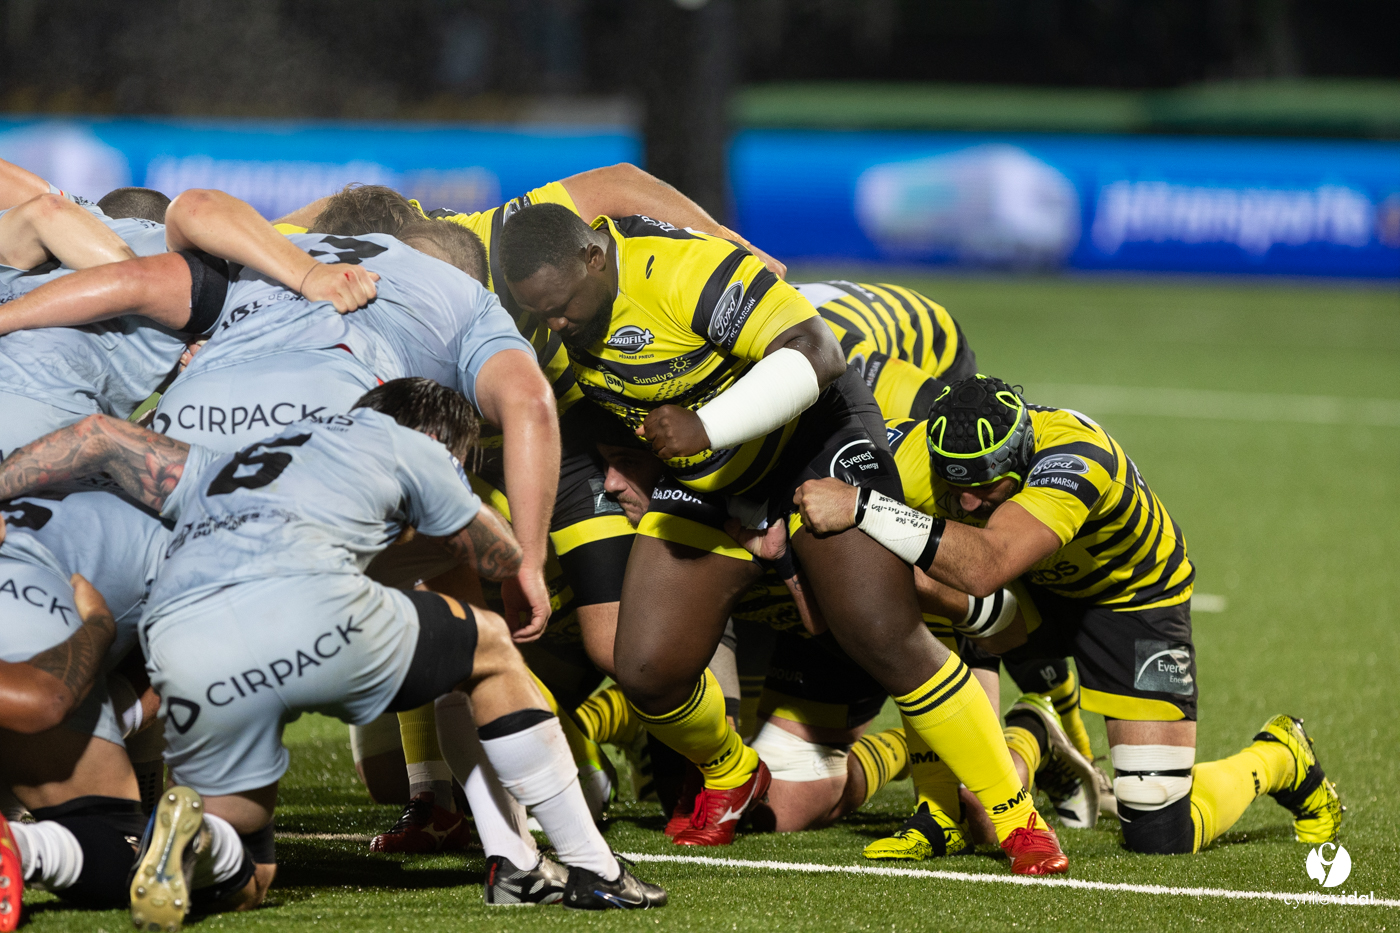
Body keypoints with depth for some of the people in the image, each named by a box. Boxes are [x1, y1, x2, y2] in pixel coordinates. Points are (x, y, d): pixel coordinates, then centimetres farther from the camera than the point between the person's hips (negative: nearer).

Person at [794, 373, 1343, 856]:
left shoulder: (1074, 457, -43)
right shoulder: (921, 456, -29)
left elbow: (985, 569, -58)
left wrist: (862, 509, -62)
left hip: (1133, 597, -4)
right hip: (1034, 592, 4)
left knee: (1163, 836, -8)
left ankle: (1277, 760, 23)